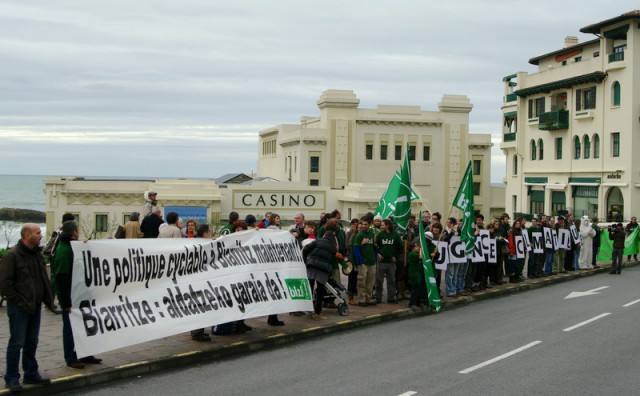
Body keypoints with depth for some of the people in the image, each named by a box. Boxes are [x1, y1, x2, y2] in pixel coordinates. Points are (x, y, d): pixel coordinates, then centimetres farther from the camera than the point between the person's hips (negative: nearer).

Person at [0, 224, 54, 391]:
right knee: (17, 343, -1)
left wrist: (47, 298, 8)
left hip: (35, 305, 7)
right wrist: (19, 301, -15)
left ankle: (31, 374, 25)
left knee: (32, 342, 15)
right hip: (19, 307, -7)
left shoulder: (37, 254, 10)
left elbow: (43, 278, 19)